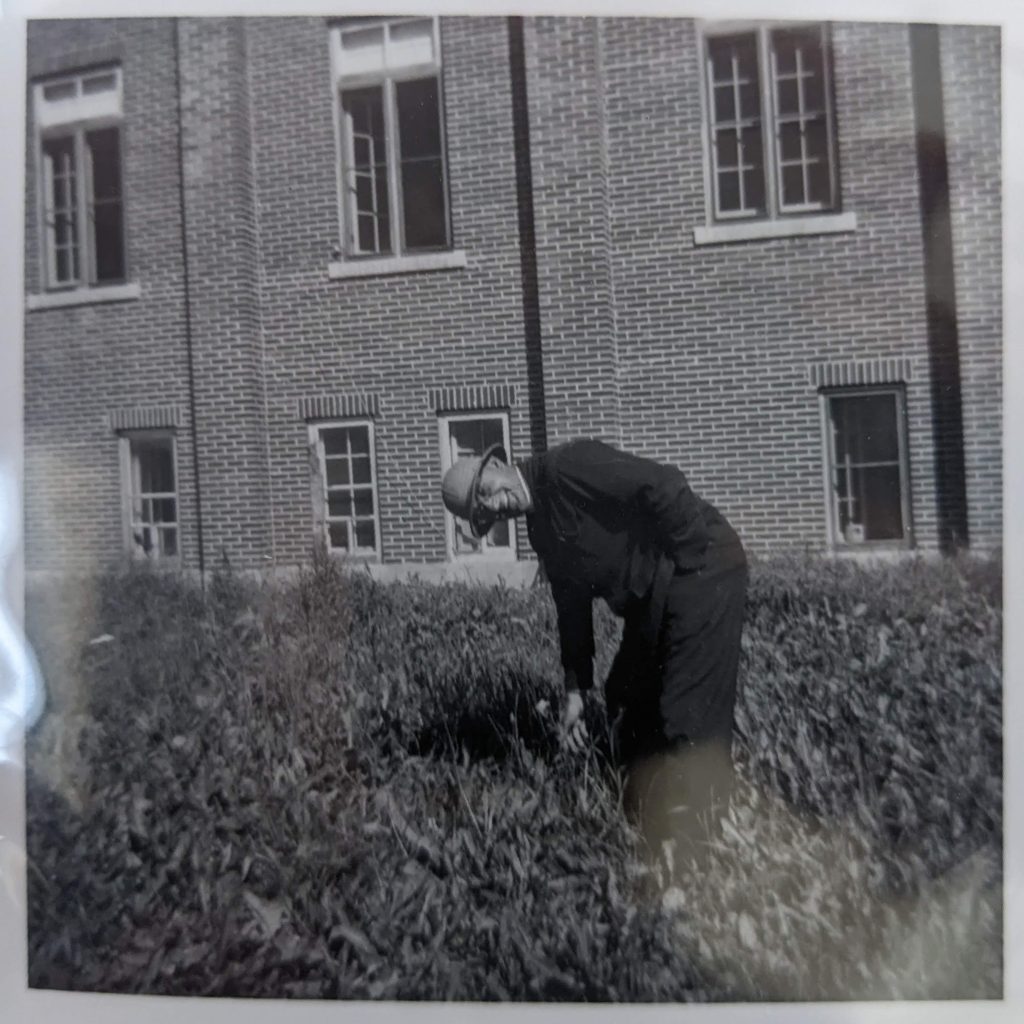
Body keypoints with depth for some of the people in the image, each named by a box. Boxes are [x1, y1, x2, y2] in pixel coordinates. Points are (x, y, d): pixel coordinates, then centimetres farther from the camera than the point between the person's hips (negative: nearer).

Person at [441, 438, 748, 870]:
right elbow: (573, 607, 15)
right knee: (628, 707, 16)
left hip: (701, 574, -10)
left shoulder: (567, 466, -16)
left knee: (690, 720, -8)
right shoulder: (542, 527, 11)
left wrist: (691, 558, -19)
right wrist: (575, 690, 15)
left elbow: (664, 485, -24)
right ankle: (647, 840, 32)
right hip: (652, 598, 10)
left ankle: (689, 856, 6)